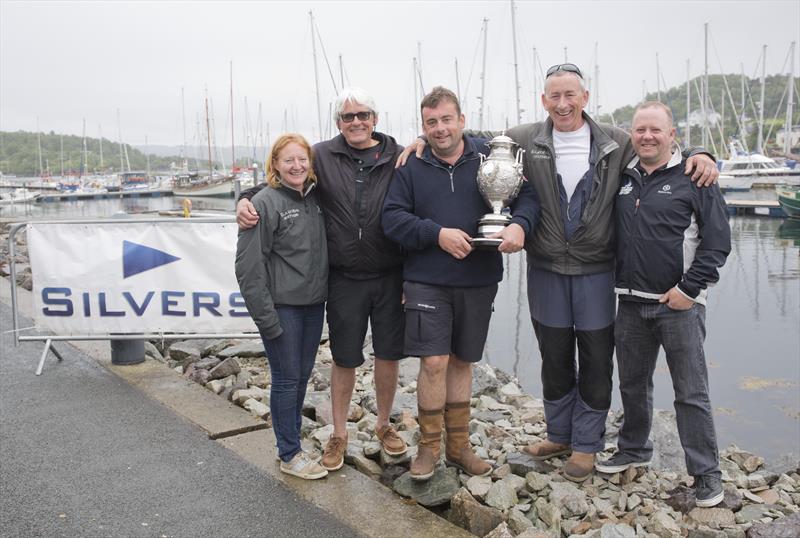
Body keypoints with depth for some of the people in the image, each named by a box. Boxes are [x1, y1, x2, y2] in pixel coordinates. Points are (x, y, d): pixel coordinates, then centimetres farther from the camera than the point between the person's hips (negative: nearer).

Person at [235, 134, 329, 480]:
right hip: (282, 307, -6)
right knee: (286, 379, 4)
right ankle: (290, 455, 17)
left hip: (313, 305, 6)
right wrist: (266, 318, -16)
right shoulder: (266, 203, -12)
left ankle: (291, 441, 31)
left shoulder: (316, 198, 7)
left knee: (302, 376, 15)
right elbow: (249, 267, -15)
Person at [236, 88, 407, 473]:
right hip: (345, 279, 0)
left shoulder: (399, 159, -2)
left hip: (390, 278, 0)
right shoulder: (322, 156, -1)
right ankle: (338, 435, 29)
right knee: (344, 359, 11)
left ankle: (384, 425, 34)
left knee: (389, 354, 11)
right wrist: (246, 199, -10)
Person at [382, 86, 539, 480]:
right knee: (434, 362, -7)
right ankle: (429, 446, 13)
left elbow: (526, 195, 4)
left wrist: (519, 224, -18)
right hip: (426, 281, -2)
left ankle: (458, 445, 27)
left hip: (478, 281, 2)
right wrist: (437, 234, -18)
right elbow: (392, 218, -5)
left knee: (462, 361, 13)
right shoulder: (411, 167, 1)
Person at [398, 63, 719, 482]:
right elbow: (475, 140, 8)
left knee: (596, 360, 6)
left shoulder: (615, 144, 0)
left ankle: (586, 444, 24)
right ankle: (558, 435, 33)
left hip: (597, 272, -1)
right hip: (546, 271, 1)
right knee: (555, 357, 15)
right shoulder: (526, 141, -1)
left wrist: (698, 155, -5)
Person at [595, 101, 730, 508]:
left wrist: (690, 288, -12)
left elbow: (718, 240, -7)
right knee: (632, 383, 18)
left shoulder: (693, 178, -4)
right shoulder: (622, 178, 10)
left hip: (679, 304, -5)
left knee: (691, 392, 1)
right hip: (631, 302, 5)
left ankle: (706, 473, 14)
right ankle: (633, 449, 36)